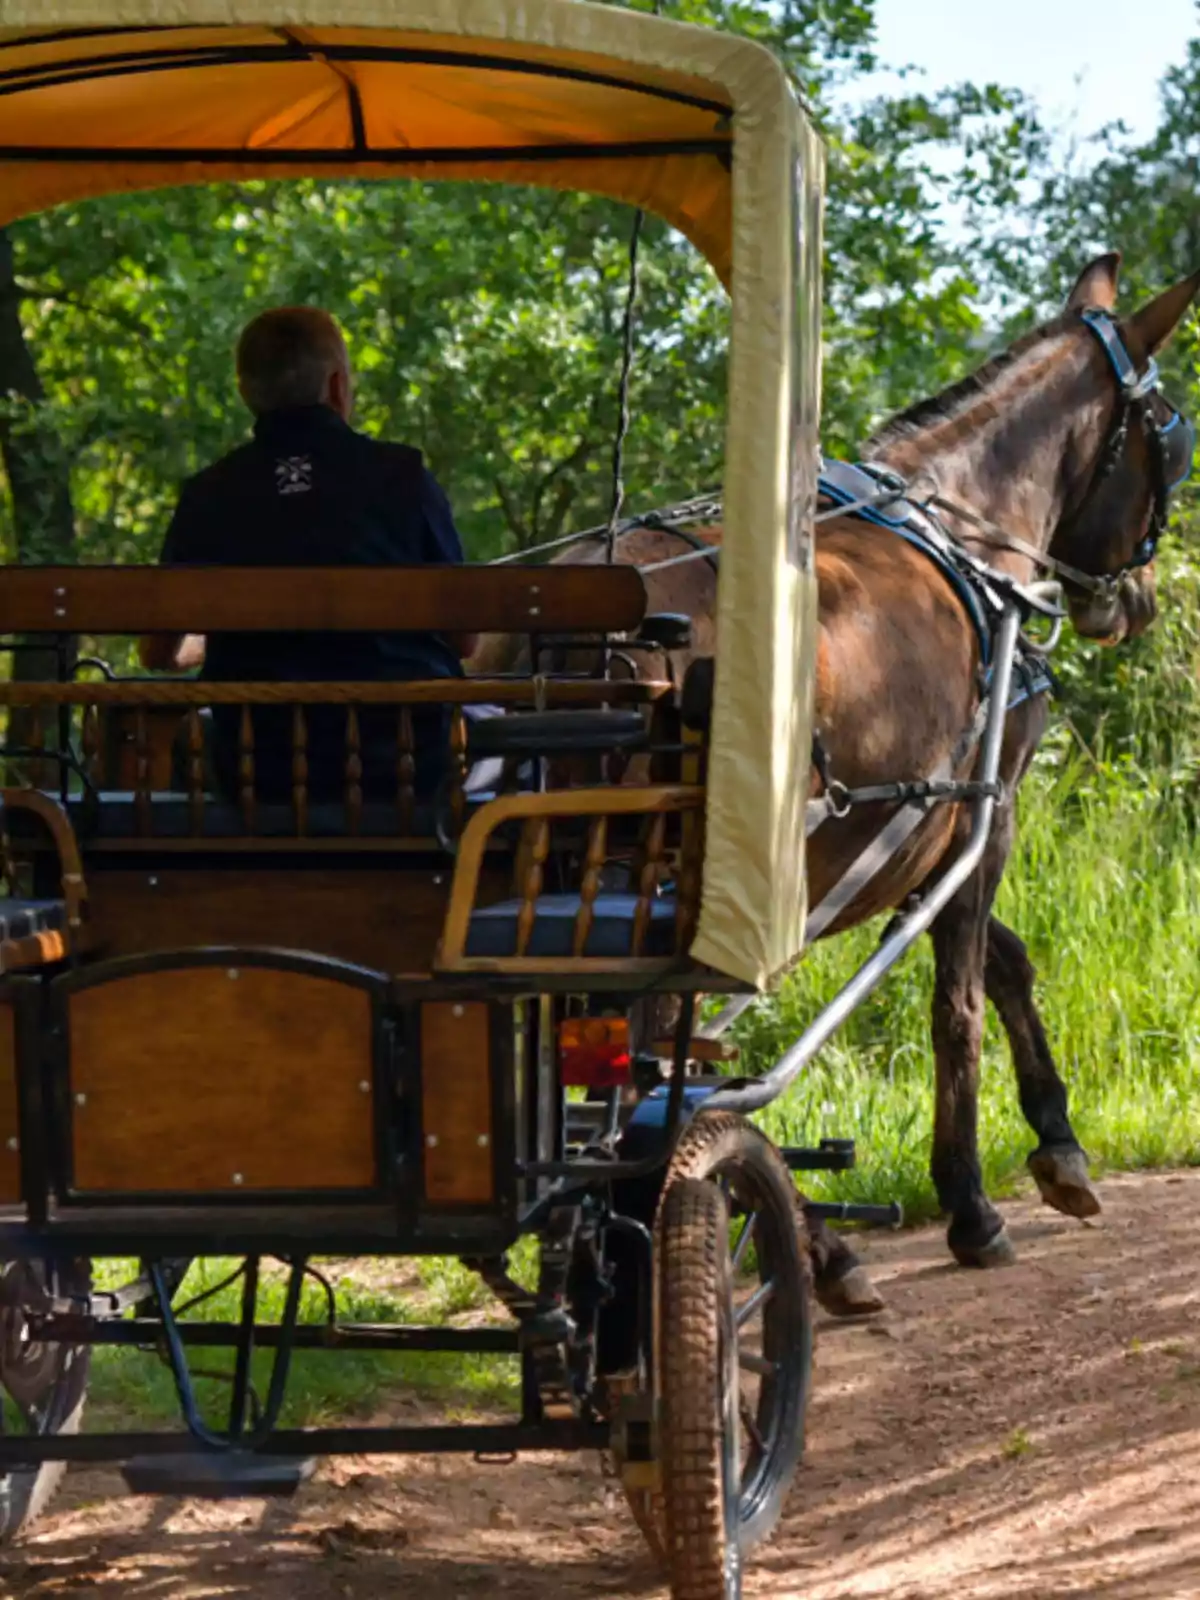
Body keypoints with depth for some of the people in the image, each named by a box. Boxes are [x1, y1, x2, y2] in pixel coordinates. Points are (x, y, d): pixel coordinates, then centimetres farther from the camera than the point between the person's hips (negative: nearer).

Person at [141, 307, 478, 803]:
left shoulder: (208, 495, -3)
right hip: (405, 763, -1)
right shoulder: (402, 476, -7)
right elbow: (465, 639, 3)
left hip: (258, 775, 2)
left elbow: (158, 655, 10)